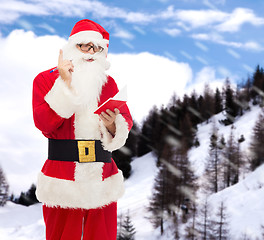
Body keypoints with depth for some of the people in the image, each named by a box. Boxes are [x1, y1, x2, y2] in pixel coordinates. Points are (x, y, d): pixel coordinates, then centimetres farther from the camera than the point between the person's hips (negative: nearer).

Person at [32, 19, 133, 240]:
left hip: (103, 179, 3)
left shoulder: (108, 82, 14)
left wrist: (113, 124, -15)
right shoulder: (46, 79, 3)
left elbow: (126, 122, 8)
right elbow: (46, 125, -10)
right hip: (62, 179, -3)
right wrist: (65, 84, -14)